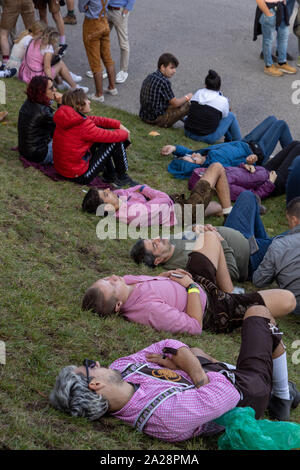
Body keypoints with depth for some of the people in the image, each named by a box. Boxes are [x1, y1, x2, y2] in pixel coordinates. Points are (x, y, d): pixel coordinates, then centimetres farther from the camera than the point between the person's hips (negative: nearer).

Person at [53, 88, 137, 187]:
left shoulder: (67, 118, 0)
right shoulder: (83, 126, -26)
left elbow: (94, 120, 8)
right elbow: (111, 136, -16)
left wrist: (118, 125, 3)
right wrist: (125, 134, 5)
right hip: (81, 177, -9)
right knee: (116, 141, -6)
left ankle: (109, 174, 23)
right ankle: (122, 178, 13)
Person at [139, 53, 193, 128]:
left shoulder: (149, 77, 6)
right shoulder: (164, 81, -21)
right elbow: (175, 103, -13)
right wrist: (187, 97, 6)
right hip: (156, 120, -9)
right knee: (188, 105, -6)